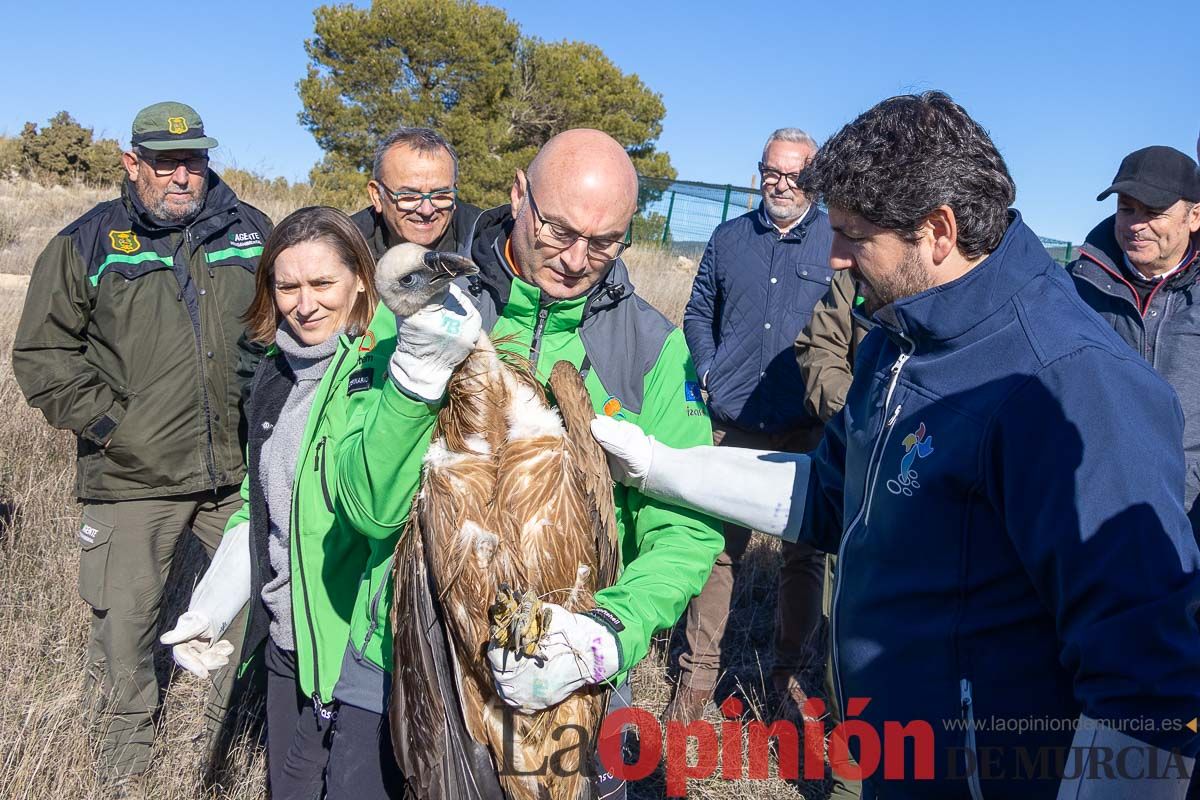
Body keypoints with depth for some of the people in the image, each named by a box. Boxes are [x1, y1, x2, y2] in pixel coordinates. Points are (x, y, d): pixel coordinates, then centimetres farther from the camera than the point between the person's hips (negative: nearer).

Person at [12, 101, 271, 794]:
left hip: (241, 470, 2)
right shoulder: (89, 242, -1)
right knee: (123, 625, 7)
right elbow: (41, 352, 2)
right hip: (133, 479, -2)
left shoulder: (251, 232, 5)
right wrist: (107, 424, -7)